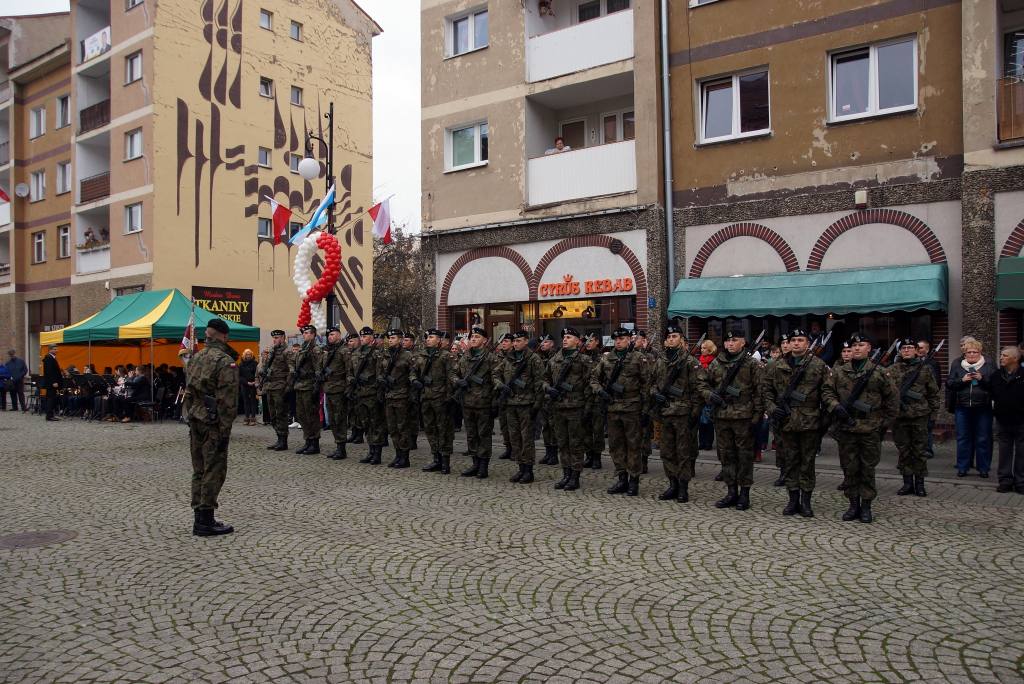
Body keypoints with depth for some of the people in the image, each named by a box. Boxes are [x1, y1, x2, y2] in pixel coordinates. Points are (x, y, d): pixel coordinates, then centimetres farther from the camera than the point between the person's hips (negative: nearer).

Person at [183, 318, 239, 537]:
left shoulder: (195, 358, 12)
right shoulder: (226, 362, -13)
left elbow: (188, 393, 15)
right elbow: (227, 400, -17)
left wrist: (190, 418, 18)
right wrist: (225, 430, -15)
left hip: (195, 422, 8)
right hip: (214, 424, -8)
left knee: (199, 470, 14)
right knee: (213, 471, -2)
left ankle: (199, 518, 21)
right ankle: (205, 521, 1)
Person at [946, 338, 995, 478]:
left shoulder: (988, 367, 6)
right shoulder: (958, 368, 11)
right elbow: (948, 384, 4)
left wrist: (982, 379, -15)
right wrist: (962, 380, -11)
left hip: (983, 409, -1)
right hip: (962, 408, 2)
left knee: (983, 439, 3)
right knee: (963, 438, 6)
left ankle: (983, 468, 13)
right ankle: (962, 467, 14)